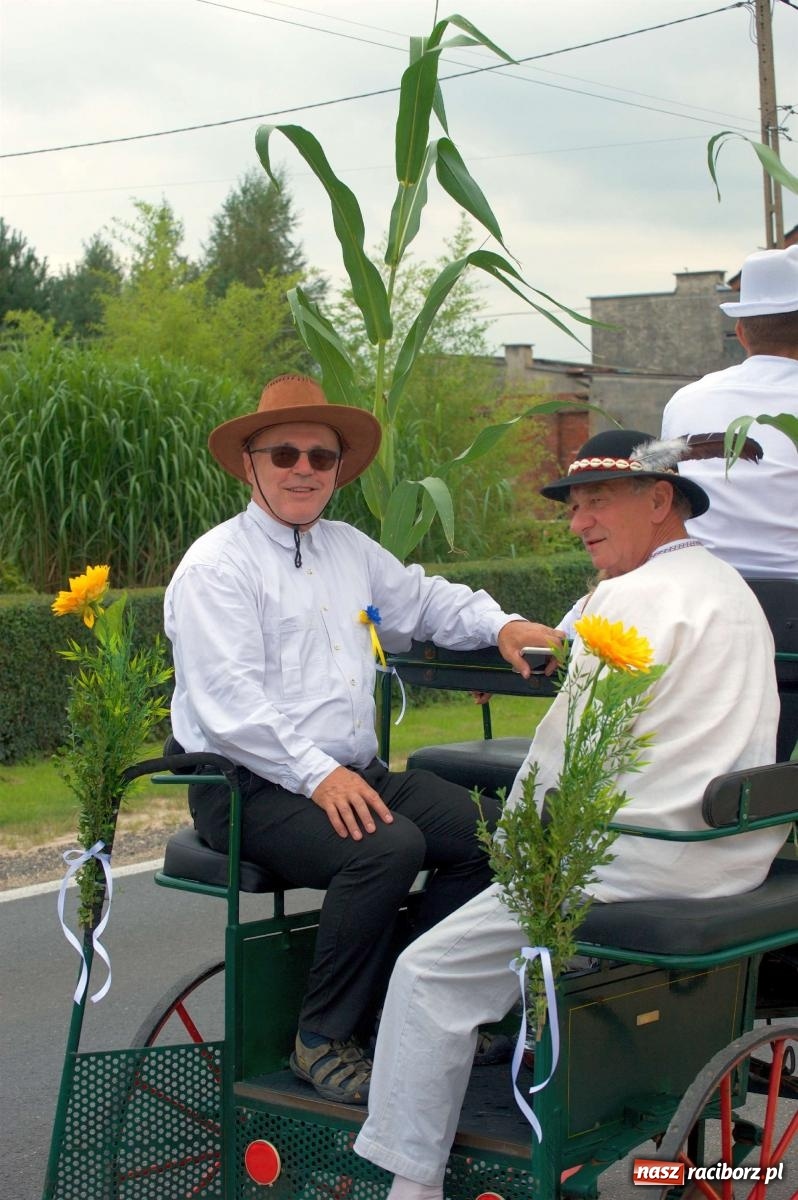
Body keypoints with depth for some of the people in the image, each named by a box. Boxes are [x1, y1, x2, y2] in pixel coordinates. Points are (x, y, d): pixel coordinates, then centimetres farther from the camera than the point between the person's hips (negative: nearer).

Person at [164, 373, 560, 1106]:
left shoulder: (350, 550, 18)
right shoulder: (216, 566, -7)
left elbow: (422, 598, 31)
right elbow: (230, 704, -17)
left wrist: (499, 625, 11)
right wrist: (316, 775, -26)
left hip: (352, 775, 8)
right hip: (251, 789, -8)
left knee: (487, 829, -11)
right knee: (390, 846, -32)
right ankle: (325, 1039, -16)